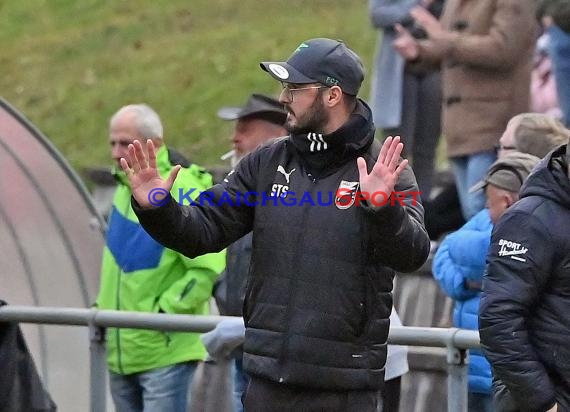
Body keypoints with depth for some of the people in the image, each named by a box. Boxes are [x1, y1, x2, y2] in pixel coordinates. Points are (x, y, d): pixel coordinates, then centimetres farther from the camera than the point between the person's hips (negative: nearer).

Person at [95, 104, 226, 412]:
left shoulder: (181, 192, -16)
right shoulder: (125, 188, 10)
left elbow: (209, 269, -20)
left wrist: (164, 310, -20)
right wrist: (104, 308, 15)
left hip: (165, 350, -8)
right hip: (120, 349, 9)